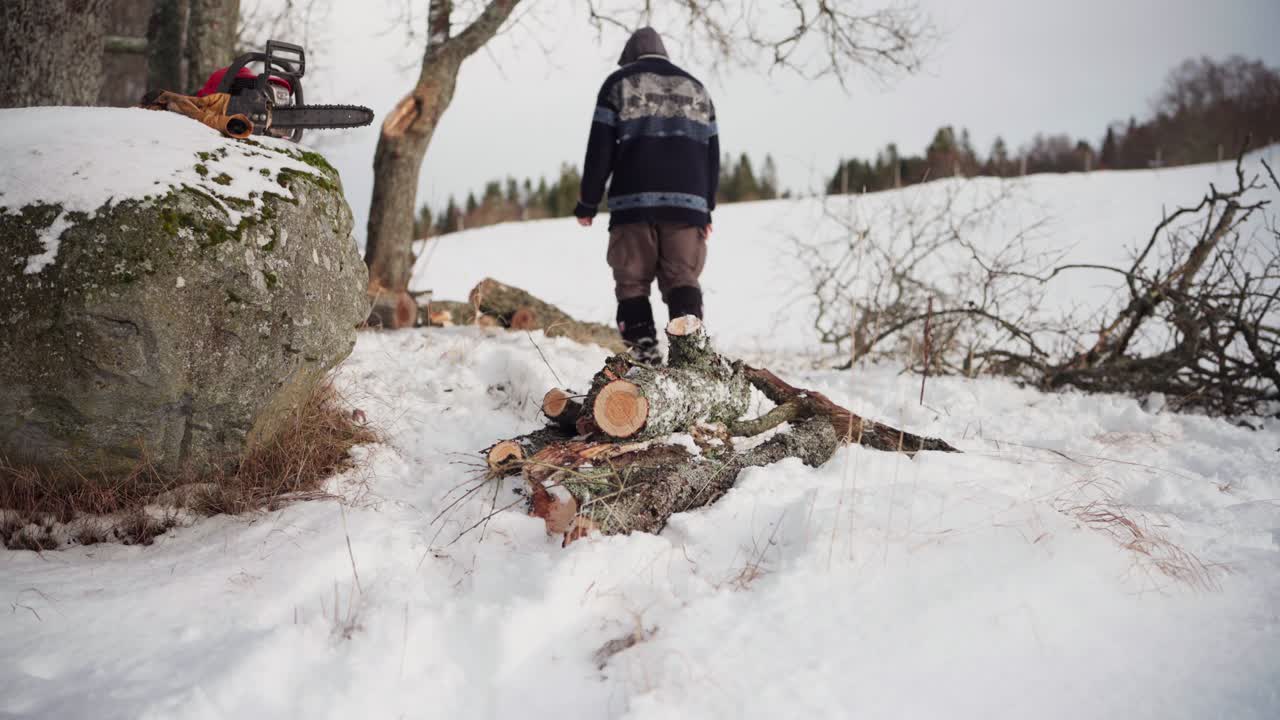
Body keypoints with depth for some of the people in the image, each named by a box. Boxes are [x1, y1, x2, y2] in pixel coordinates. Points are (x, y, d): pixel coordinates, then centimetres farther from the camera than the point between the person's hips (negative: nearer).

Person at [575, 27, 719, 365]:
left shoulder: (620, 83, 9)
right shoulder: (696, 88, 20)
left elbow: (600, 148, 1)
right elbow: (712, 153, 17)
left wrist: (588, 203, 6)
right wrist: (707, 209, 21)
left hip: (633, 201, -2)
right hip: (688, 202, 3)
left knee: (633, 283, 3)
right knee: (683, 280, 2)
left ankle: (645, 357, -6)